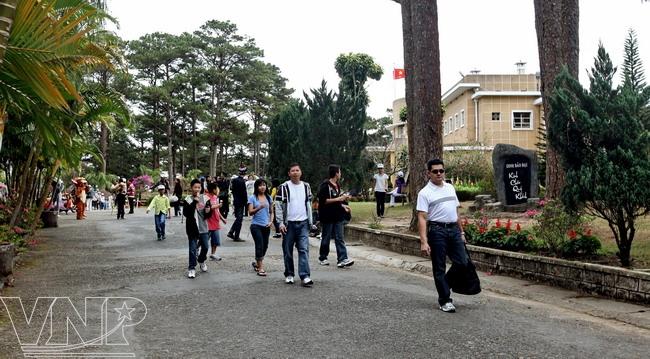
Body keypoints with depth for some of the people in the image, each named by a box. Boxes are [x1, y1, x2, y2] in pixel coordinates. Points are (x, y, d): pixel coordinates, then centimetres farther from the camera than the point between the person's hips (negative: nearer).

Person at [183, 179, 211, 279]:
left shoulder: (205, 198, 3)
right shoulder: (188, 199, -6)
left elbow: (208, 215, 9)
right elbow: (185, 213, -18)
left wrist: (208, 211, -15)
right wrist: (194, 202, -23)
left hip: (203, 228, 3)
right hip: (192, 228, -3)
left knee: (205, 247, 12)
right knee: (193, 249, 0)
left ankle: (201, 261, 39)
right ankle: (191, 268, 9)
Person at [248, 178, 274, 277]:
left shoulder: (268, 197, 9)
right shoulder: (252, 198, -3)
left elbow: (271, 212, 13)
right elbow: (250, 212, -9)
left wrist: (271, 221, -2)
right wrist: (259, 208, -25)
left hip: (266, 226, 5)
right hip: (256, 225, -5)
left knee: (265, 246, 11)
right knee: (260, 246, -9)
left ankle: (257, 263, 33)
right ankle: (260, 268, -3)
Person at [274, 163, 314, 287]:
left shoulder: (306, 186, 9)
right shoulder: (284, 187, -4)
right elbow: (278, 206, -4)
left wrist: (310, 221, 12)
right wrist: (280, 223, -11)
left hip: (303, 223, 2)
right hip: (289, 223, -2)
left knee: (304, 249, -6)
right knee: (288, 251, 7)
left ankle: (304, 276, -7)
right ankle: (289, 274, 21)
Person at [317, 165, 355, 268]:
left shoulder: (337, 185, 14)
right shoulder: (325, 185, -12)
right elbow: (323, 201, -20)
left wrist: (342, 205, 10)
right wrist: (339, 199, -20)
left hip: (337, 216, 7)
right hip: (327, 216, -7)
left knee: (339, 238, 0)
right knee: (326, 238, 5)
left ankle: (342, 259, -3)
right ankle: (322, 258, 20)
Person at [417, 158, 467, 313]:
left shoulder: (450, 188, 12)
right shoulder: (425, 193, -8)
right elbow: (422, 218, -14)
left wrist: (461, 231, 17)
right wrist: (424, 242, -22)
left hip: (454, 230, 6)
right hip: (437, 231, -6)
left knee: (462, 263, 6)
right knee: (439, 268, 3)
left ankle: (446, 284, 28)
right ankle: (445, 300, 13)